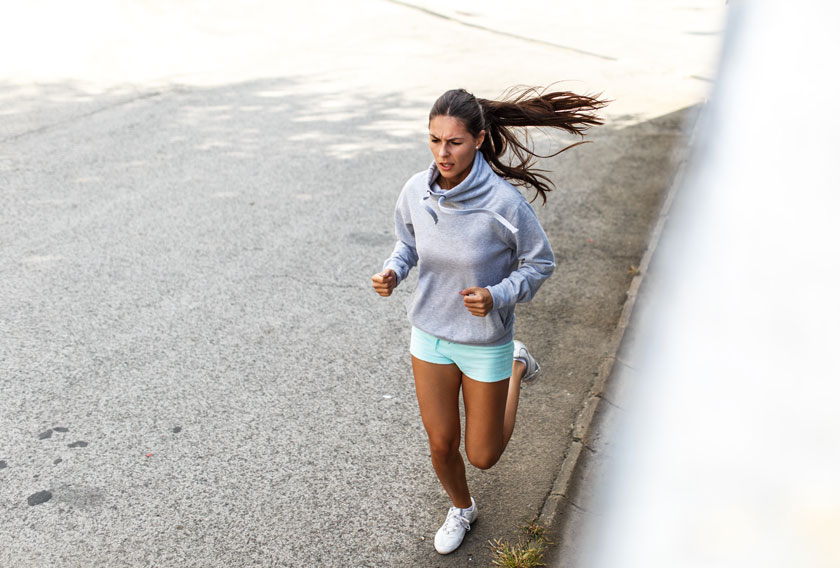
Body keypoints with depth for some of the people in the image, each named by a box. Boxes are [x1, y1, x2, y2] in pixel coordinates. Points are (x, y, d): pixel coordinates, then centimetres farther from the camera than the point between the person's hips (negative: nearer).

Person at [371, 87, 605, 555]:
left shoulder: (504, 203, -25)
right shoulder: (416, 191, -12)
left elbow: (540, 263, -11)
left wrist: (497, 296, -27)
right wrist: (393, 271, -13)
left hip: (485, 340, -3)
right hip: (430, 334, 3)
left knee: (483, 456, 13)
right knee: (441, 445, 14)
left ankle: (516, 368, 38)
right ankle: (462, 509, 48)